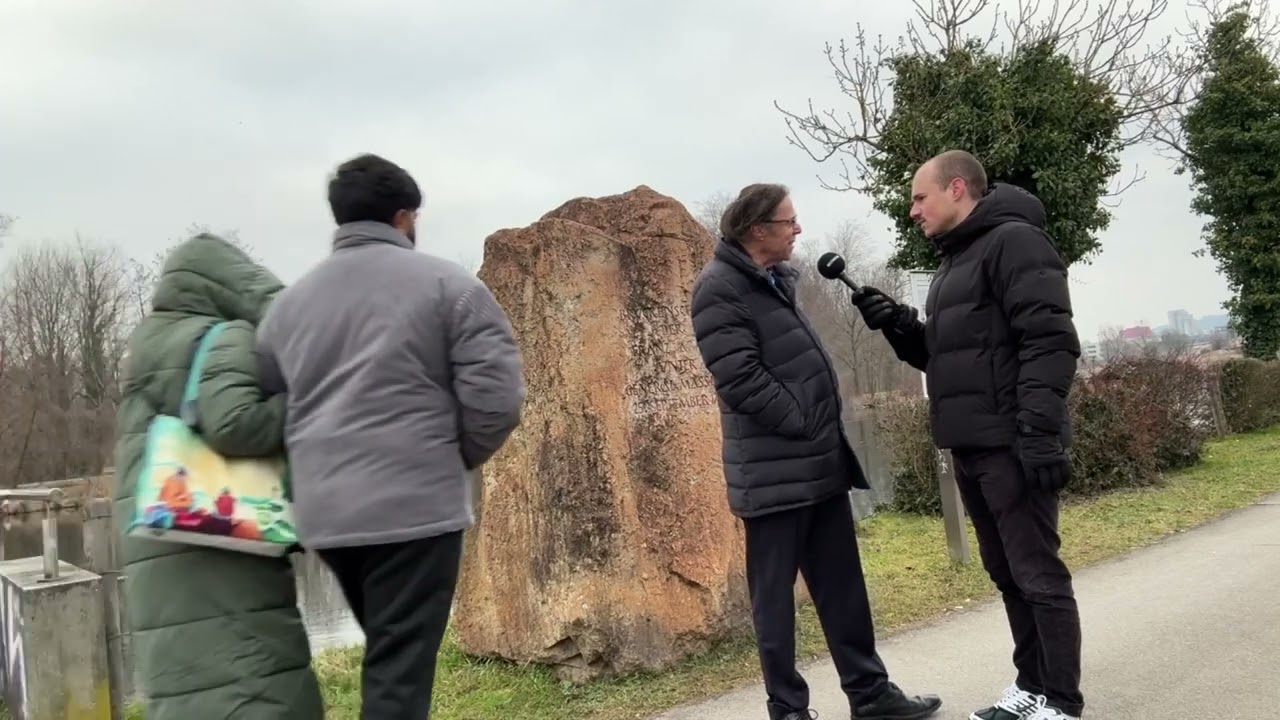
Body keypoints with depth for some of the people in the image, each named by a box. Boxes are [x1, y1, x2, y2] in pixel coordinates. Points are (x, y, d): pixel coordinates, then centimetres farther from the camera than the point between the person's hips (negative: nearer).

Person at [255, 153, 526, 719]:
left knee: (390, 656, 22)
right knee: (400, 669, -1)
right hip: (415, 505, -5)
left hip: (324, 511, 6)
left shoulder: (289, 302, 13)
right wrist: (454, 459, 8)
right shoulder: (446, 284, -1)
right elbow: (496, 396, -9)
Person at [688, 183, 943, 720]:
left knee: (843, 587, 15)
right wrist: (807, 425, -15)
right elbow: (742, 381, -21)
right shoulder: (720, 290, -13)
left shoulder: (776, 280, 16)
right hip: (774, 470, -9)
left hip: (820, 463, 9)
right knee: (776, 595, 3)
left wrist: (830, 428, 12)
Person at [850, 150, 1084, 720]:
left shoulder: (1014, 242, -8)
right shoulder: (953, 263, 21)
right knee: (1006, 573, 15)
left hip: (1012, 444, -9)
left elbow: (1049, 342, -18)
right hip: (972, 446, 9)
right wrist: (897, 325, 6)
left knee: (1038, 574, -3)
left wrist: (1040, 431, -25)